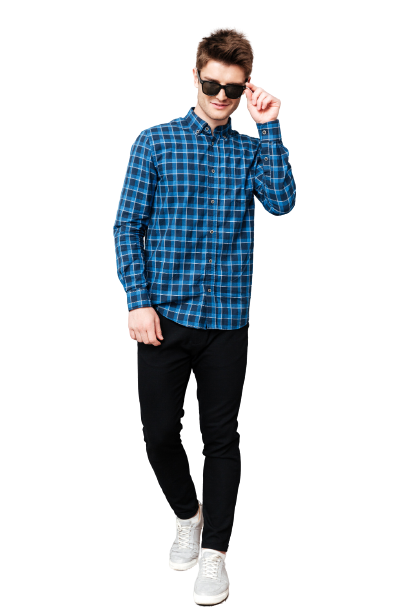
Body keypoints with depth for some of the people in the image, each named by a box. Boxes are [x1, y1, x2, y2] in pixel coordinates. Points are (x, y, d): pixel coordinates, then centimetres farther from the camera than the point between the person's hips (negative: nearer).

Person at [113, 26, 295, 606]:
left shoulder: (252, 149, 9)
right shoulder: (155, 141, 4)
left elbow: (282, 202, -9)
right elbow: (127, 225, 1)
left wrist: (270, 127, -8)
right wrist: (138, 301, -8)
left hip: (228, 317, 1)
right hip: (164, 313, 0)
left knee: (222, 437, 6)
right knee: (161, 433, 4)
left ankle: (214, 552, 20)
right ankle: (187, 514, 33)